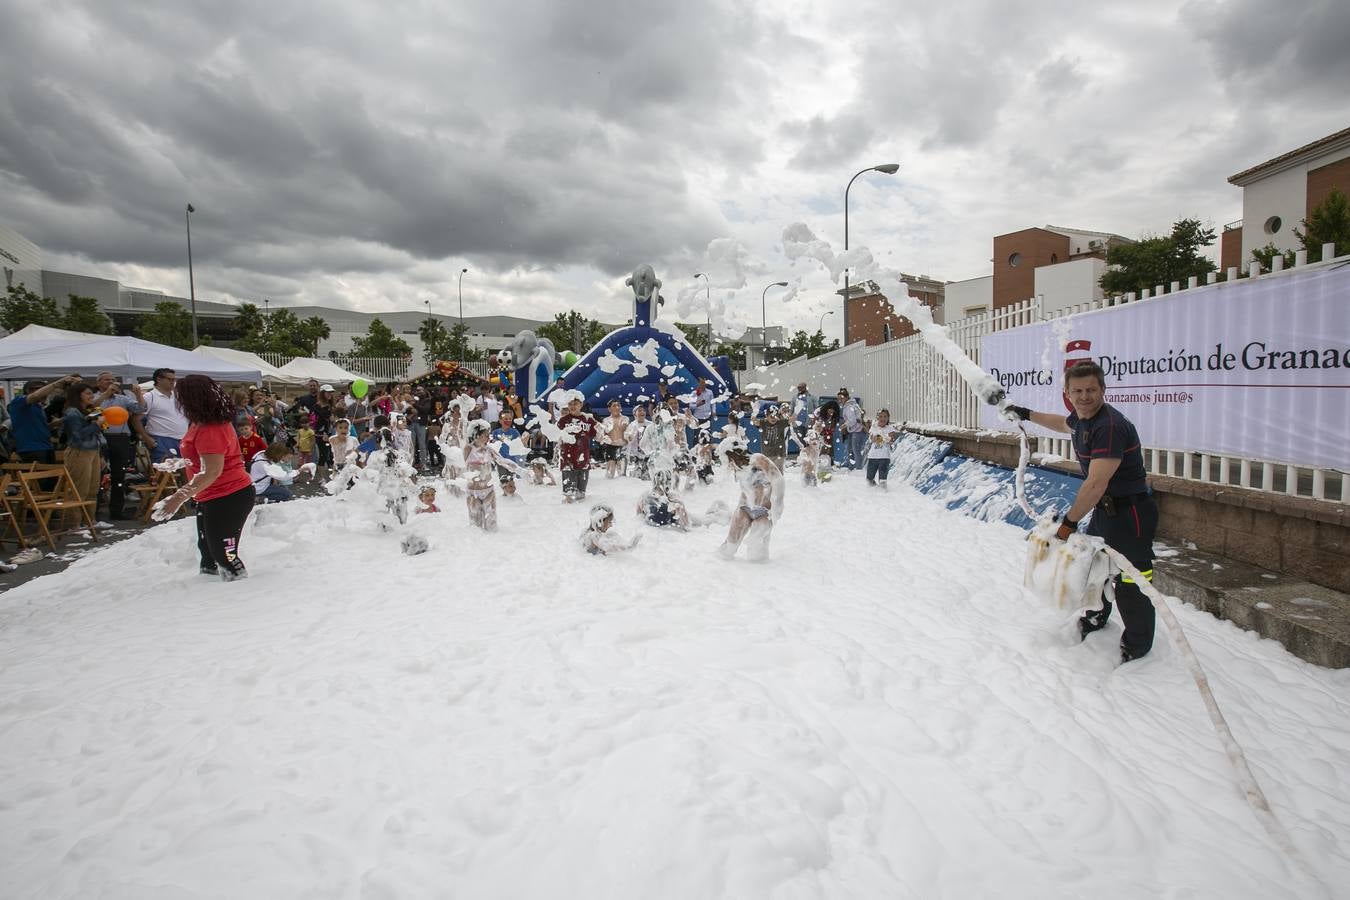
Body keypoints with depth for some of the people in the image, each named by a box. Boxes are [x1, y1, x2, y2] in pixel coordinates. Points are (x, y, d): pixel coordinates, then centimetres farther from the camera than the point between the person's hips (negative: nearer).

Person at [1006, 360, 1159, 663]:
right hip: (1104, 508, 10)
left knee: (1129, 581, -3)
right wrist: (1027, 415, 36)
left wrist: (1069, 522, -27)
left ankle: (1137, 645, 18)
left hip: (1130, 512, -10)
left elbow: (1095, 484, -32)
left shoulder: (1110, 426, -29)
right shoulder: (1081, 417, 2)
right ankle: (1097, 617, 49)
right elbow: (1064, 424, 30)